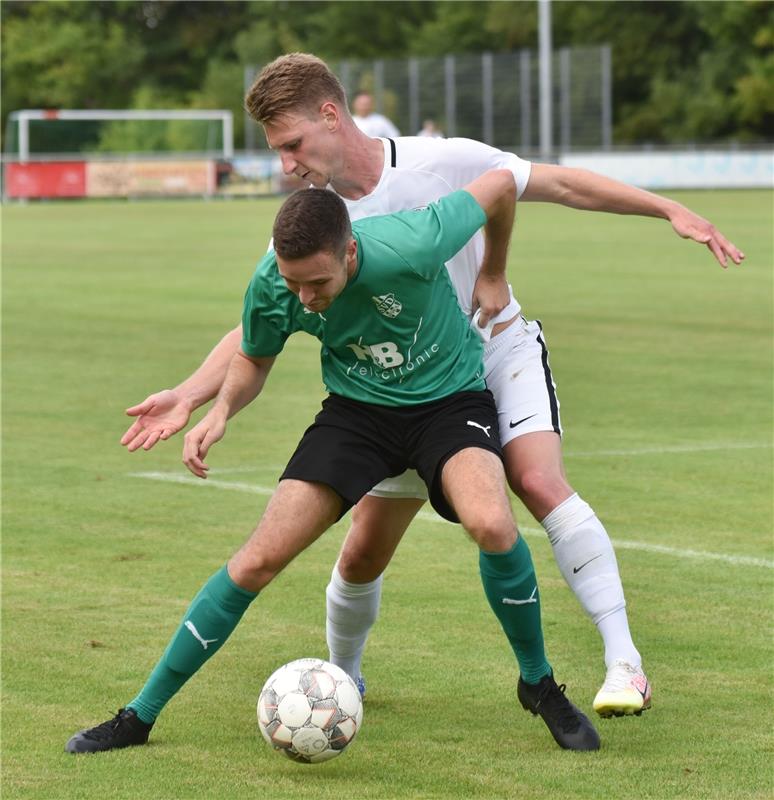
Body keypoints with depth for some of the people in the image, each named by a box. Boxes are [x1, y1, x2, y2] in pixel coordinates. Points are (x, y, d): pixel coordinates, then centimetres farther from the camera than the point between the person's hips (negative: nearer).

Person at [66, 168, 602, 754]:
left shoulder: (411, 247, -33)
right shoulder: (271, 285, -20)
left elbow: (502, 184, -15)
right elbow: (254, 359, 5)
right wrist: (222, 409, -16)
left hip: (450, 398, -3)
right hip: (358, 408, 3)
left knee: (492, 524, -33)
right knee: (260, 557, -9)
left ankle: (539, 685, -6)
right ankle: (140, 716, 4)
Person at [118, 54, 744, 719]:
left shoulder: (443, 163, -20)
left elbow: (560, 185, -11)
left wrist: (669, 209, -13)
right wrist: (188, 397, -26)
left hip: (501, 349, -3)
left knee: (540, 483, -27)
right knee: (363, 554, 2)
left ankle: (624, 663, -24)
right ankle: (340, 679, 30)